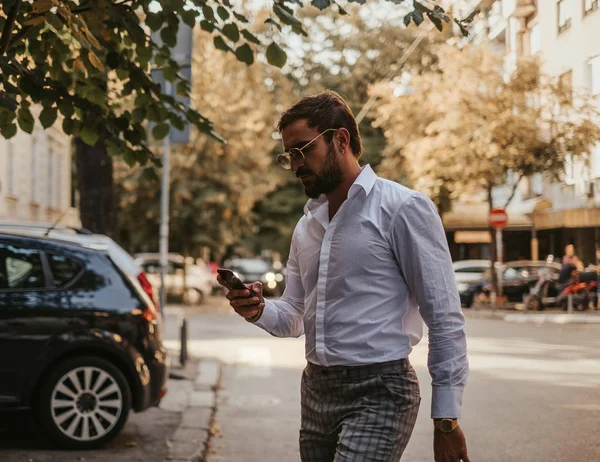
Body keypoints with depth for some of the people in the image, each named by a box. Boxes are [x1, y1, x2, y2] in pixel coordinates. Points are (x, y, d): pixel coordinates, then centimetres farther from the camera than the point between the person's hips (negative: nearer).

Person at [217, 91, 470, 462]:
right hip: (316, 391, 7)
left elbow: (445, 319, -10)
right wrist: (259, 311, -2)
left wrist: (447, 420, -12)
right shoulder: (307, 225, 14)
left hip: (378, 393, -7)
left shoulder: (403, 208, -8)